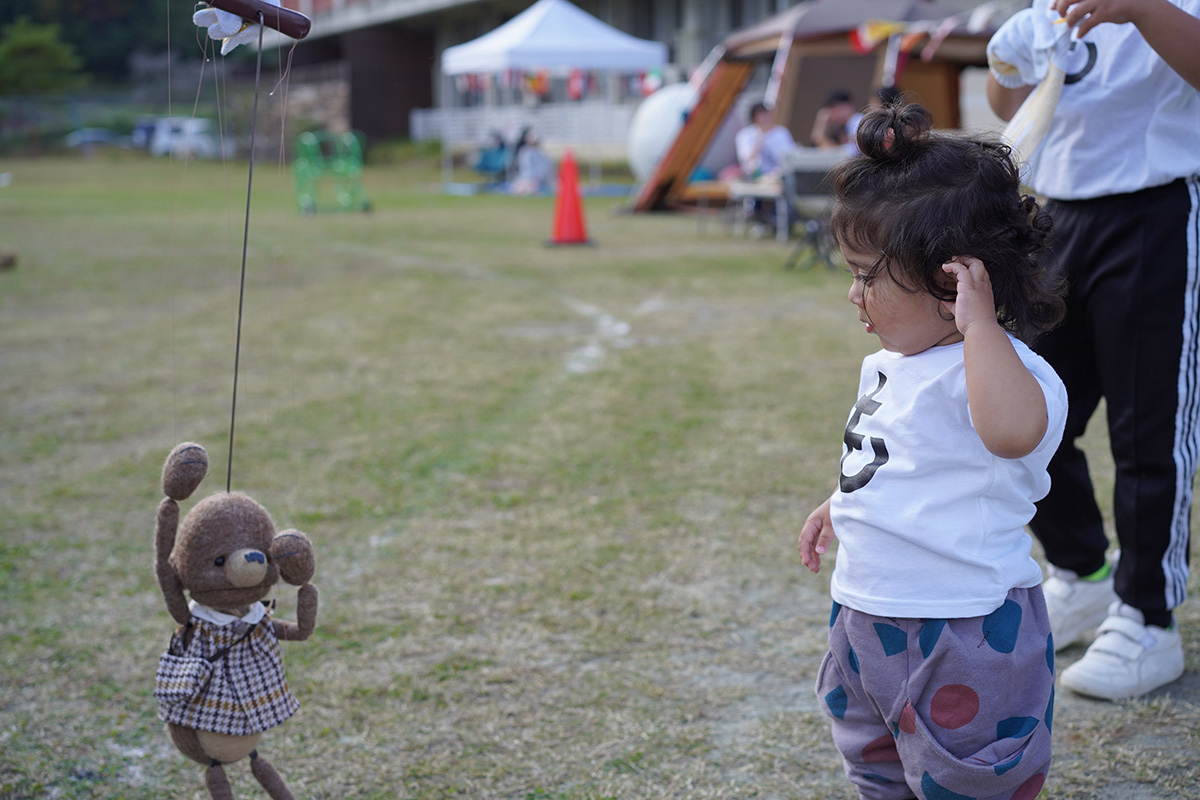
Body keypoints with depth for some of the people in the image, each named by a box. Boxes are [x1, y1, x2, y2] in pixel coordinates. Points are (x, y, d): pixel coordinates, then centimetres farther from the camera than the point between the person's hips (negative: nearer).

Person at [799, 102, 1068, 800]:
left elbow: (1011, 431, -47)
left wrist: (979, 323, -40)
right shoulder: (891, 364, 7)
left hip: (964, 634, -9)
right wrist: (838, 505, 22)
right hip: (869, 617, 9)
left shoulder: (995, 365, -23)